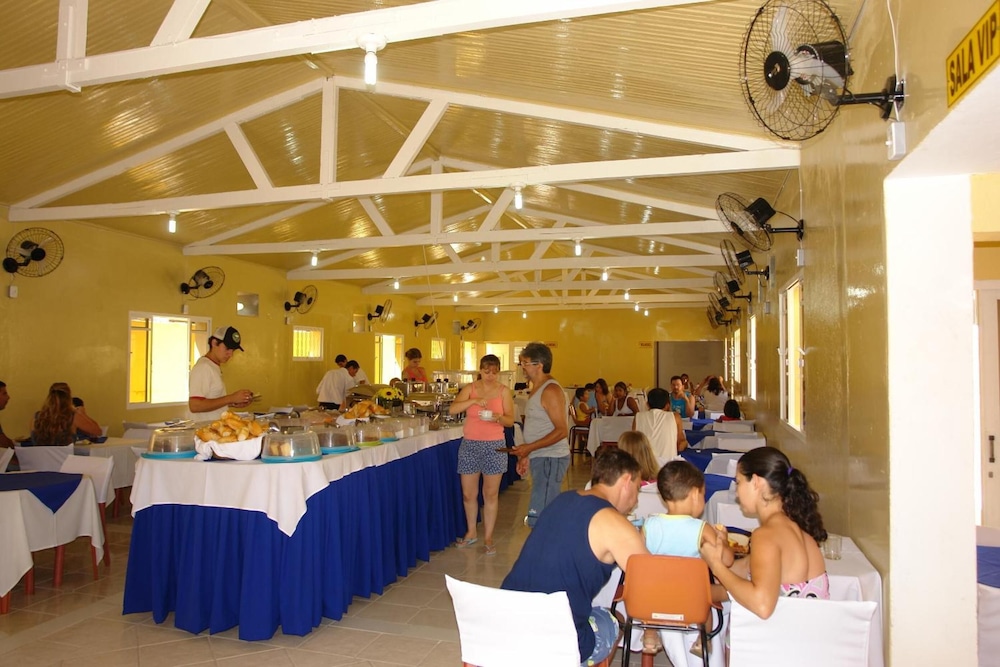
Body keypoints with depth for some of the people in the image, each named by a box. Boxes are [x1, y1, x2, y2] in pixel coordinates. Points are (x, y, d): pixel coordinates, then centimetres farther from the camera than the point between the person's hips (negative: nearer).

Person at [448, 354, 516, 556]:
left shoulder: (504, 391, 0)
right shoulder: (470, 388, 0)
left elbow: (510, 420, -2)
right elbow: (452, 410, -12)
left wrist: (498, 418, -23)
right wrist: (474, 401, -25)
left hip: (494, 446, -1)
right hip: (470, 445, 1)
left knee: (491, 494, 4)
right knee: (468, 494, 9)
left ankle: (488, 537, 17)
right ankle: (471, 533, 29)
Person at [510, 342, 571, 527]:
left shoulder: (550, 391, -15)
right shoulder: (536, 389, 15)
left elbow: (561, 431, -20)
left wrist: (529, 448, -20)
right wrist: (525, 455, 16)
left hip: (551, 459, -10)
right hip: (540, 458, 10)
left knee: (537, 517, -13)